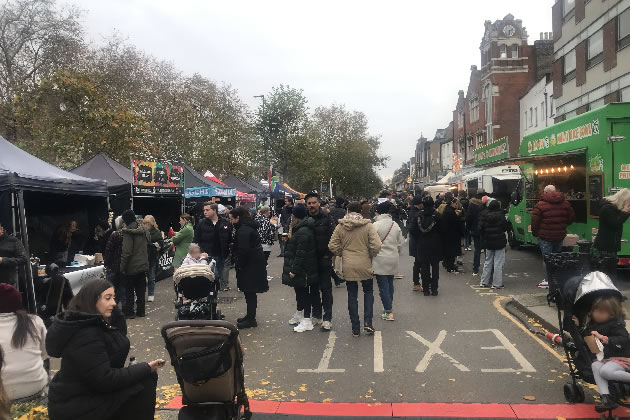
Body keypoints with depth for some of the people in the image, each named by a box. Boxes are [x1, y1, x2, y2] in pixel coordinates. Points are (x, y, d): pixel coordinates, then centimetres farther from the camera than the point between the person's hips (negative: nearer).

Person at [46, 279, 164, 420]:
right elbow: (105, 380, -25)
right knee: (144, 384, -13)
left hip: (83, 393, 9)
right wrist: (146, 369, -20)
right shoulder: (85, 334, -24)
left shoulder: (93, 323, 4)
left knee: (144, 377, 8)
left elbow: (120, 343, 6)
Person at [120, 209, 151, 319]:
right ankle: (141, 311, 20)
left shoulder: (128, 232, -16)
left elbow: (126, 251, -20)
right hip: (143, 265, 6)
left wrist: (122, 267, -15)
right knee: (141, 289, 14)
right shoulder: (143, 230, 5)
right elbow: (149, 242, 16)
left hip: (132, 266, -6)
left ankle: (129, 312, 12)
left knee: (129, 290, 6)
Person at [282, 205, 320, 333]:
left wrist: (294, 270, -24)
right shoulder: (301, 229, 11)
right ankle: (299, 314, 37)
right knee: (300, 292, 21)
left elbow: (301, 254, -26)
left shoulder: (303, 232, -24)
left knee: (303, 293, -2)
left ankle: (307, 321, 7)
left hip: (302, 270, -11)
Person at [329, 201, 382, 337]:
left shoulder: (340, 227, -3)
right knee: (368, 292, 19)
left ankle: (355, 328, 15)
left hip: (348, 266, 1)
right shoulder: (368, 226, -8)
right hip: (365, 265, -1)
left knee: (352, 296, 10)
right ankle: (367, 323, 8)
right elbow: (377, 245, -15)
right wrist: (371, 256, 3)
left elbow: (332, 246, -3)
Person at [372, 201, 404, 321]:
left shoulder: (376, 225, -13)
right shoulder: (395, 225, 5)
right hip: (393, 259, 6)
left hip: (380, 260, -6)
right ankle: (389, 307, 28)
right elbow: (400, 243, 10)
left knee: (383, 286, 0)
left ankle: (388, 312, 0)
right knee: (390, 284, 18)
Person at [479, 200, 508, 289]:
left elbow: (480, 228, 0)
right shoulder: (500, 215, -11)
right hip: (499, 242, -4)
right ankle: (497, 283, 3)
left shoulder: (484, 216, -2)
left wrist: (483, 239, 12)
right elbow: (505, 227, -4)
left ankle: (484, 282, 18)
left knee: (488, 262, 15)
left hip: (488, 242, 4)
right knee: (498, 263, 2)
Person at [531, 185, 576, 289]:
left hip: (545, 236, -5)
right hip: (560, 236, 5)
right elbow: (572, 217, 11)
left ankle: (548, 281, 2)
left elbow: (535, 221, -12)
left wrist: (535, 233, 1)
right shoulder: (565, 203, 6)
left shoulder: (540, 205, -11)